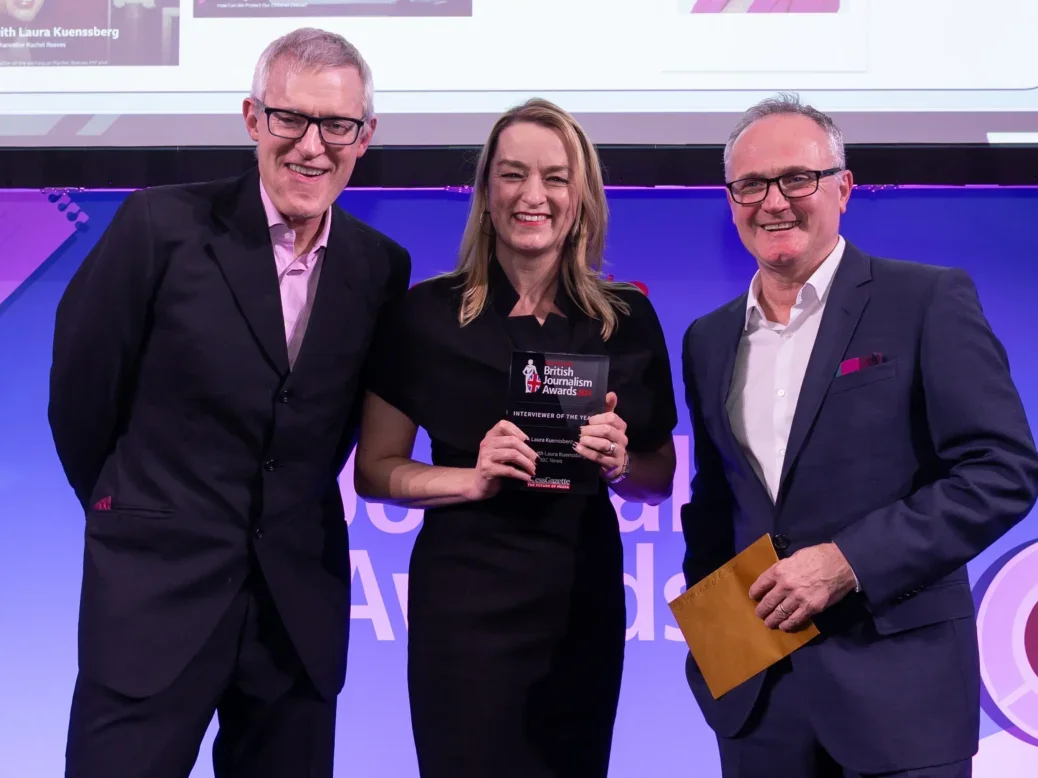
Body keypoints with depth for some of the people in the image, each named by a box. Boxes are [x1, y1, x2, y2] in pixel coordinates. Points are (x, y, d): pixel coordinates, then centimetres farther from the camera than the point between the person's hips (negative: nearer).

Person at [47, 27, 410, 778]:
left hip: (302, 599, 3)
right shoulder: (162, 224, -9)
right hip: (156, 592, -3)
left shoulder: (382, 266, 2)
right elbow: (80, 389, 0)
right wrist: (134, 516, 9)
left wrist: (292, 517, 12)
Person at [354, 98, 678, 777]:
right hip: (464, 594, -2)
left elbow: (661, 477, 10)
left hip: (586, 593, 3)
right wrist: (473, 478, -17)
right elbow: (374, 471, 0)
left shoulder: (628, 317, 2)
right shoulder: (428, 312, -4)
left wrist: (619, 464, -12)